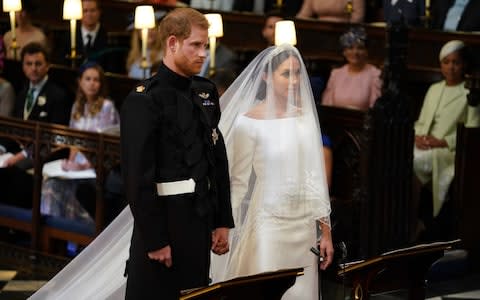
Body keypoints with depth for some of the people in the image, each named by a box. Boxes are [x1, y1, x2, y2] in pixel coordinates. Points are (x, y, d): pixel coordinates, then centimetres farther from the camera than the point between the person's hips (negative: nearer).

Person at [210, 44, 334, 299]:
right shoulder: (249, 122, -8)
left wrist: (325, 230, 9)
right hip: (269, 223, -4)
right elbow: (239, 183, -4)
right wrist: (225, 231, -3)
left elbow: (316, 175, 9)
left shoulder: (305, 116, 5)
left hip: (304, 224, 5)